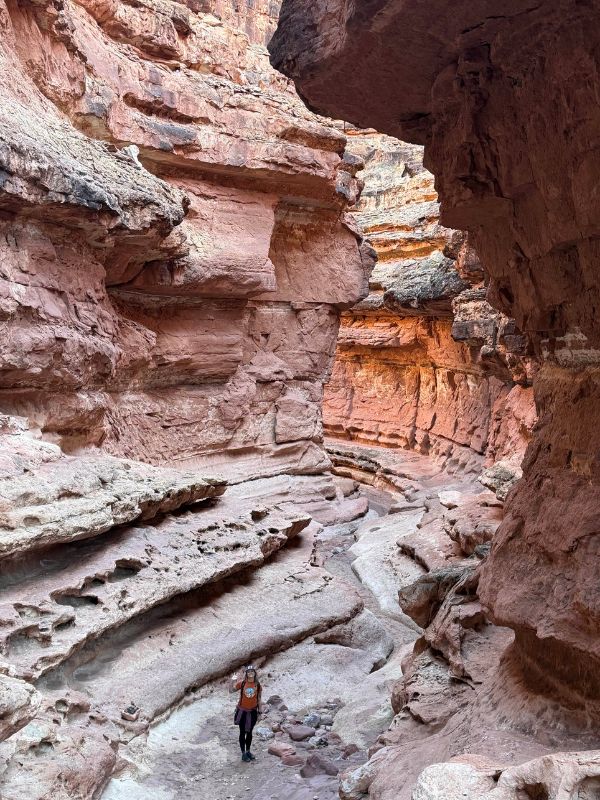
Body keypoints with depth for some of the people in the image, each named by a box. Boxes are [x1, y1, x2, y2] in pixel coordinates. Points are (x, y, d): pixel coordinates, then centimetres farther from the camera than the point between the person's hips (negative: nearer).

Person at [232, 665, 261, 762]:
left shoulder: (257, 684, -7)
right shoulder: (242, 683, -12)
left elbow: (259, 698, 3)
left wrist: (260, 711, 7)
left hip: (252, 711, 2)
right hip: (242, 711, -2)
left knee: (249, 732, 15)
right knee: (242, 733, 7)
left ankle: (248, 751, 31)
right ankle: (243, 753, 18)